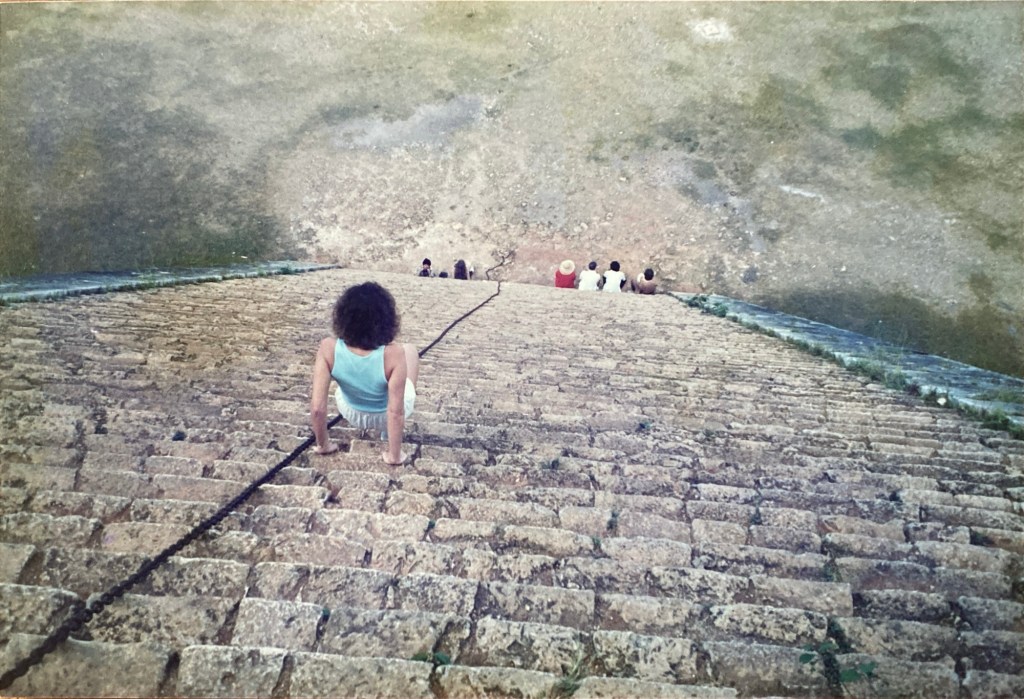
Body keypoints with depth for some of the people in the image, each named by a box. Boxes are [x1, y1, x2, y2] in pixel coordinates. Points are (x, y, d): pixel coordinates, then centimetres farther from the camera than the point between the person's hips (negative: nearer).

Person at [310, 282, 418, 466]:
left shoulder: (328, 348, -31)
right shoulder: (393, 353, -36)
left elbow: (317, 407, -26)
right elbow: (396, 413, -31)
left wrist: (323, 444, -8)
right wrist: (394, 455, -15)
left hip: (351, 414, 2)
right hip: (386, 416, -2)